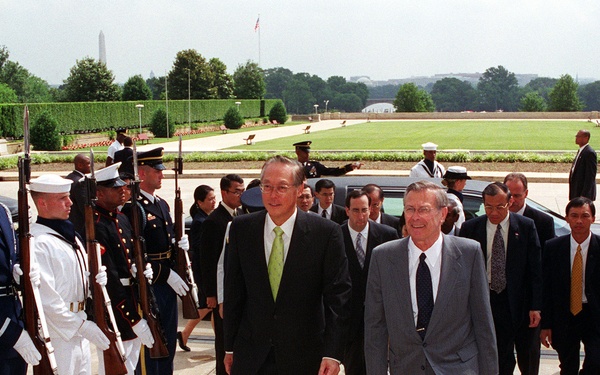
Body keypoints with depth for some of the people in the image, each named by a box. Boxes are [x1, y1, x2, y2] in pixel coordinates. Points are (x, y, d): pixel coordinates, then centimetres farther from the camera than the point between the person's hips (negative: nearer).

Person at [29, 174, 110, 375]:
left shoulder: (69, 235, 12)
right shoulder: (38, 243, -19)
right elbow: (46, 297, -24)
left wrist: (96, 279, -5)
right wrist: (83, 326, -22)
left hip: (79, 330, 9)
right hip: (57, 332, -9)